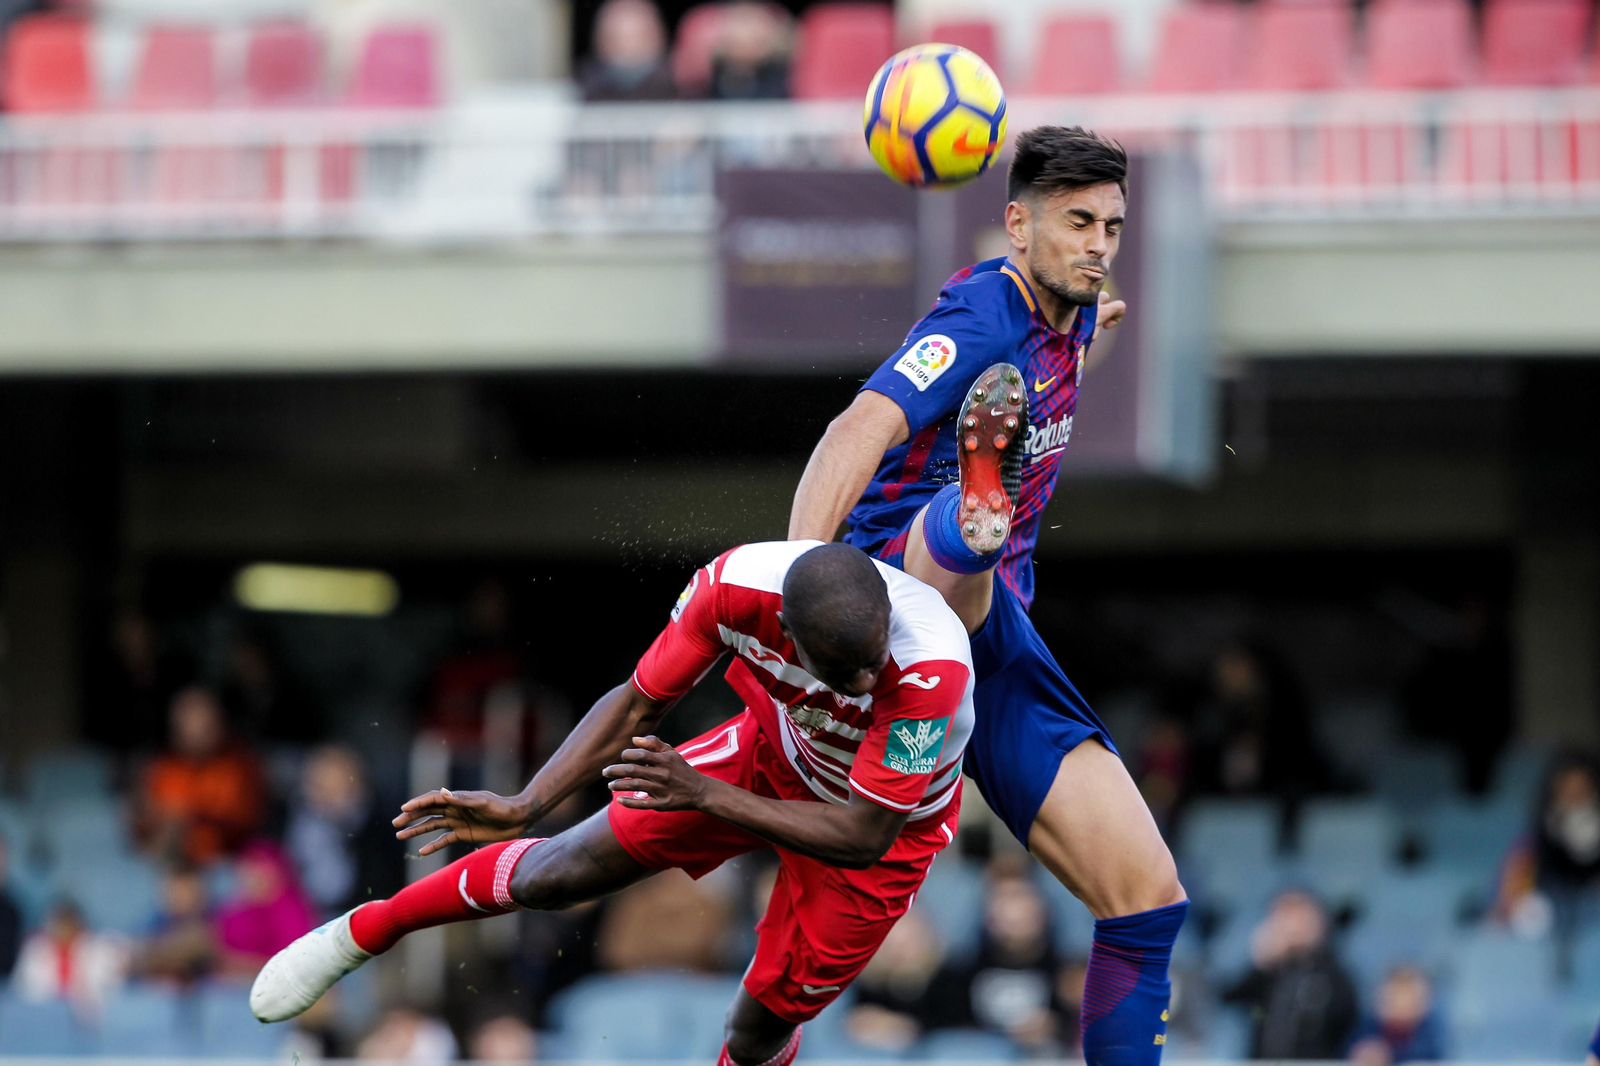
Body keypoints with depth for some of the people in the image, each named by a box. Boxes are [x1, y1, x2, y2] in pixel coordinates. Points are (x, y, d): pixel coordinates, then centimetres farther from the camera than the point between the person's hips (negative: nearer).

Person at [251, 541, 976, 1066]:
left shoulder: (931, 669, -44)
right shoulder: (736, 586, -33)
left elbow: (863, 837, -34)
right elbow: (638, 705, -14)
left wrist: (703, 794, -38)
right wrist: (524, 806, -20)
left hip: (888, 819, -3)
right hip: (775, 751, 3)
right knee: (562, 872, 5)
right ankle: (363, 933, 29)